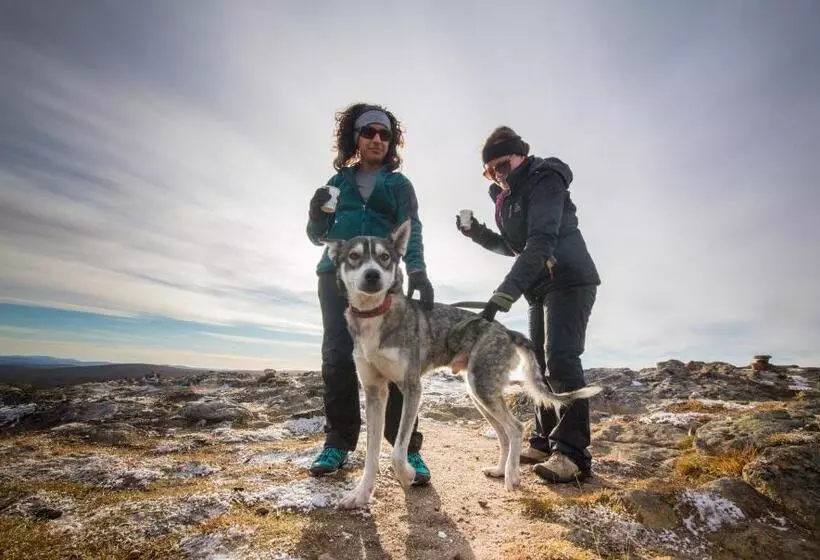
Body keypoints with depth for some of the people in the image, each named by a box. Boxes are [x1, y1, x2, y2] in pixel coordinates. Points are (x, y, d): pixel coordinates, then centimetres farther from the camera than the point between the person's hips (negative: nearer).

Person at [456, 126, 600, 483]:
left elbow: (540, 242, -28)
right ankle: (545, 442, 17)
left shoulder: (544, 181, -15)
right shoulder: (509, 197, 12)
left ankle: (573, 453, -14)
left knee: (560, 359, -18)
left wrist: (502, 296, -36)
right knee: (542, 362, 8)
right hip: (540, 288, 9)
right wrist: (477, 233, 2)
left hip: (570, 281, -9)